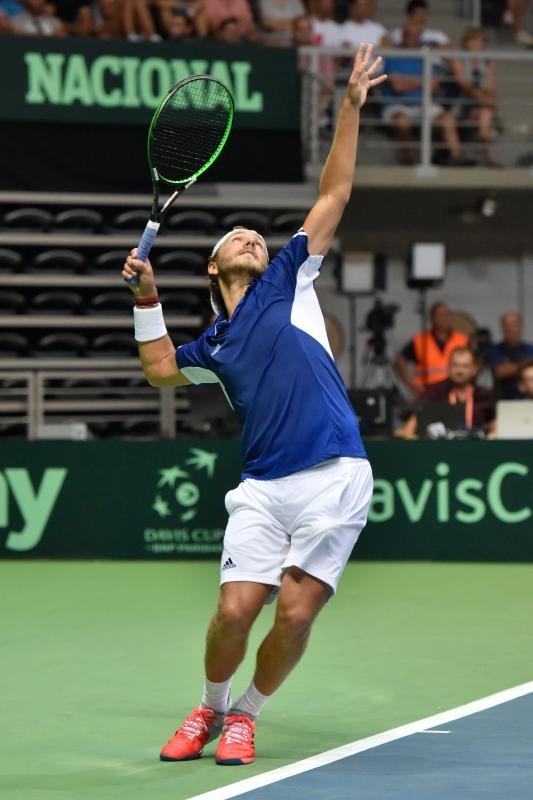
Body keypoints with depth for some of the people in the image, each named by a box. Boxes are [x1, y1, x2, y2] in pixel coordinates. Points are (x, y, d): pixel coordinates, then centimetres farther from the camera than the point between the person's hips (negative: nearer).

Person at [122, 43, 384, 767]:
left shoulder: (289, 284, 12)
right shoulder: (215, 345, 19)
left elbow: (334, 195, 10)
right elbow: (160, 369, 23)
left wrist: (352, 106, 6)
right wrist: (147, 298, 15)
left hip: (334, 480, -2)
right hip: (264, 490, 2)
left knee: (296, 614, -7)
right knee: (235, 610, -8)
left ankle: (245, 716, 15)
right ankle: (210, 708, 19)